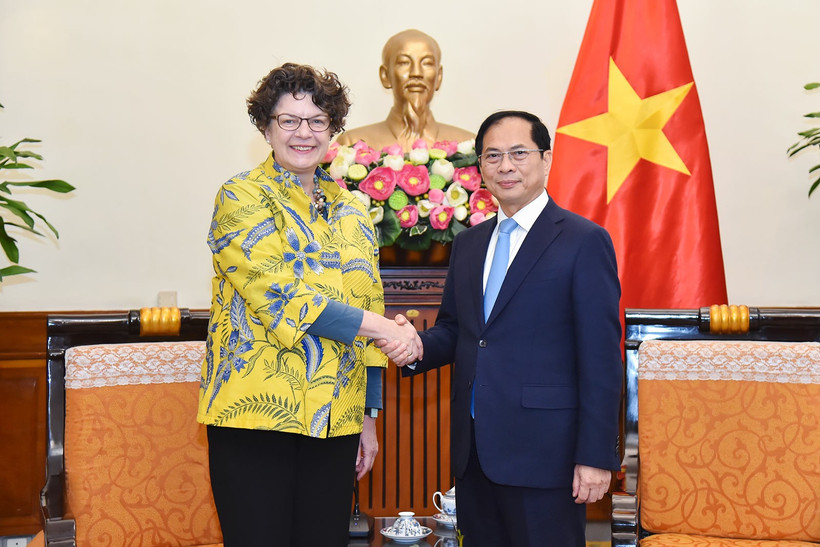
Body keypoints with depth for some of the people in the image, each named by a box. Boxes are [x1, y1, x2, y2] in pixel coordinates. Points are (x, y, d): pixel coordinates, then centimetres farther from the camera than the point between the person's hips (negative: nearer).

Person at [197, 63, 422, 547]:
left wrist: (369, 416, 16)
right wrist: (378, 325, -15)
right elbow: (279, 298, -15)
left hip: (335, 423, 5)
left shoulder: (351, 212, 15)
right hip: (256, 419, -5)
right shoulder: (242, 198, -2)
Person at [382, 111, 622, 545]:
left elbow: (601, 359, -10)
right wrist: (417, 347, -3)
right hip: (472, 451, 6)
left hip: (543, 453, -6)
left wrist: (595, 456, -14)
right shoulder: (467, 244, 15)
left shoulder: (585, 242, -6)